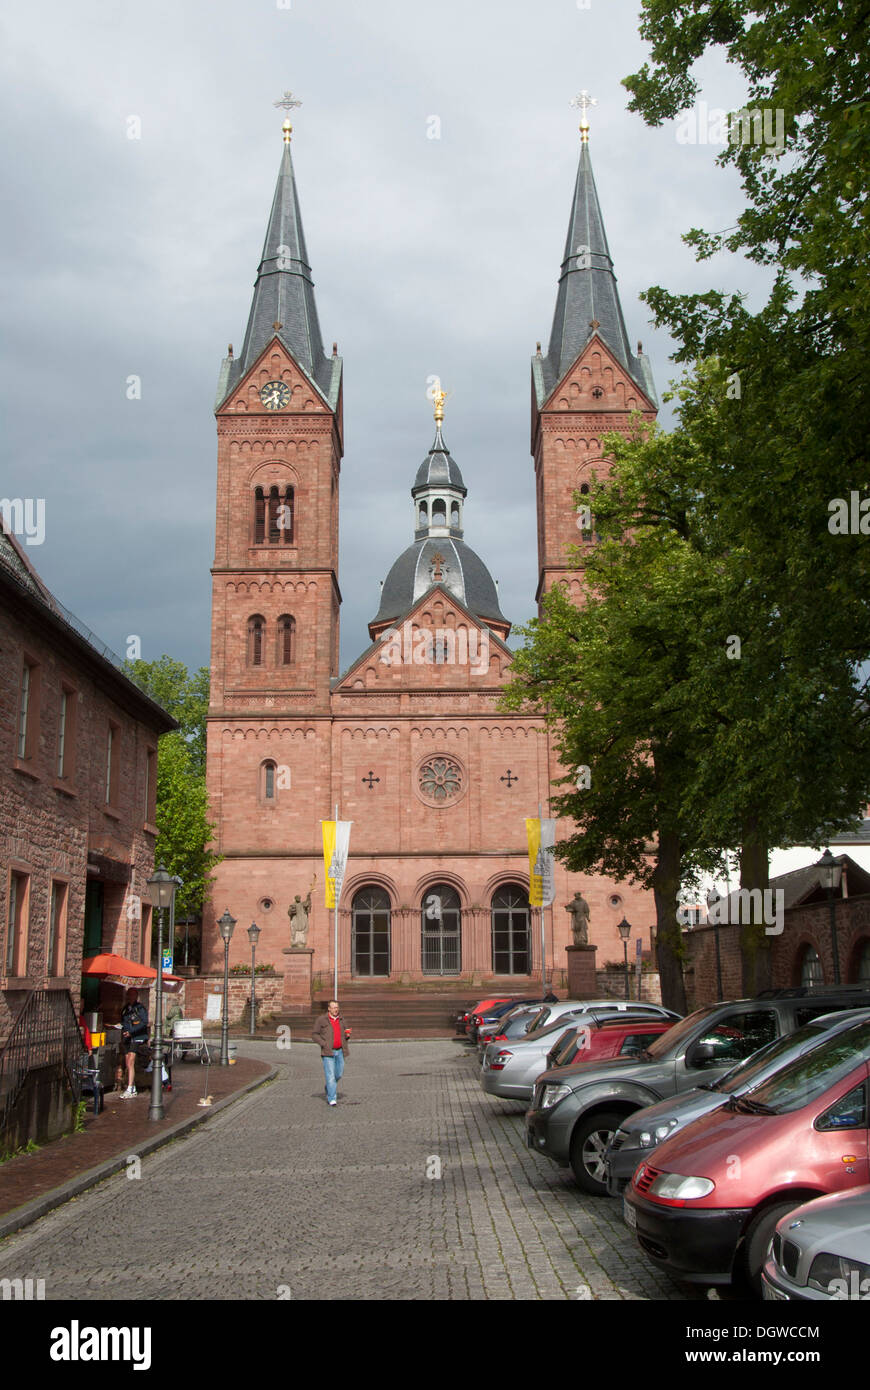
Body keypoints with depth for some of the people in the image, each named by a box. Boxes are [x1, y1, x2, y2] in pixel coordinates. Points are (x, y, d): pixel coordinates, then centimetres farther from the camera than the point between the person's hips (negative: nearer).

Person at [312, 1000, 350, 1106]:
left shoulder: (340, 1019, 10)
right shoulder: (322, 1019, -5)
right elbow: (315, 1034, -2)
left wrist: (346, 1035, 0)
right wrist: (324, 1044, -14)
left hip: (340, 1051, 5)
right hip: (328, 1052, -5)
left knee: (339, 1074, 12)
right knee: (330, 1074, -9)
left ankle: (328, 1088, 38)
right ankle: (332, 1099, -6)